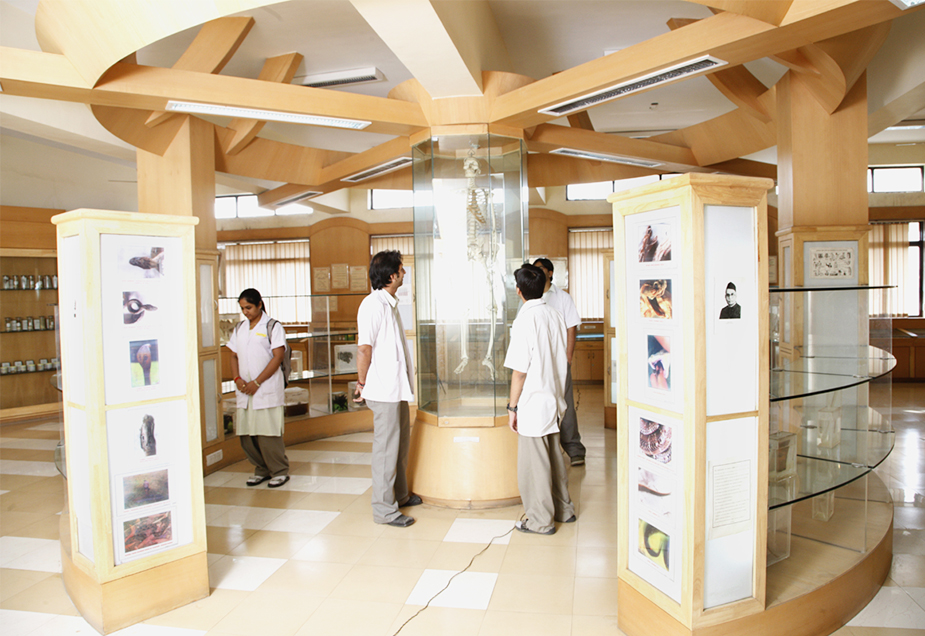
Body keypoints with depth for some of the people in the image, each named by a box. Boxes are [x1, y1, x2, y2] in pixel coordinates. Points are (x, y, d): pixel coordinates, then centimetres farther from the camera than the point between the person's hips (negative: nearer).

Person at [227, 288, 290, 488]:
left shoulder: (273, 327, -2)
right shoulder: (239, 328, 15)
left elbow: (277, 357, -9)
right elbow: (234, 356, 16)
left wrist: (256, 382, -13)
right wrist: (237, 379, -3)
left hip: (267, 390, -5)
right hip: (244, 390, 6)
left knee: (267, 433, -6)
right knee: (246, 434, 5)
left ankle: (280, 471, 9)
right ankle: (262, 469, 22)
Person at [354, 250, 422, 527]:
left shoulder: (390, 303, 12)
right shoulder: (373, 304, -18)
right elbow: (364, 348, -18)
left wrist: (406, 379, 15)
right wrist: (361, 385, -11)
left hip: (398, 387, 10)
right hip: (383, 390, -10)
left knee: (401, 443, 20)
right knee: (386, 448, -1)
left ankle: (400, 494, 35)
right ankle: (385, 509, 10)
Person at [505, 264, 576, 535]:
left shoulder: (526, 320, -18)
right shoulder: (555, 315, 4)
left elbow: (519, 370, -18)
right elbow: (561, 361, 11)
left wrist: (512, 407, -10)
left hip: (533, 403, -8)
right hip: (554, 399, 8)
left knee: (534, 462, 4)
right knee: (554, 456, 19)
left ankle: (540, 520, 16)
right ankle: (563, 509, 32)